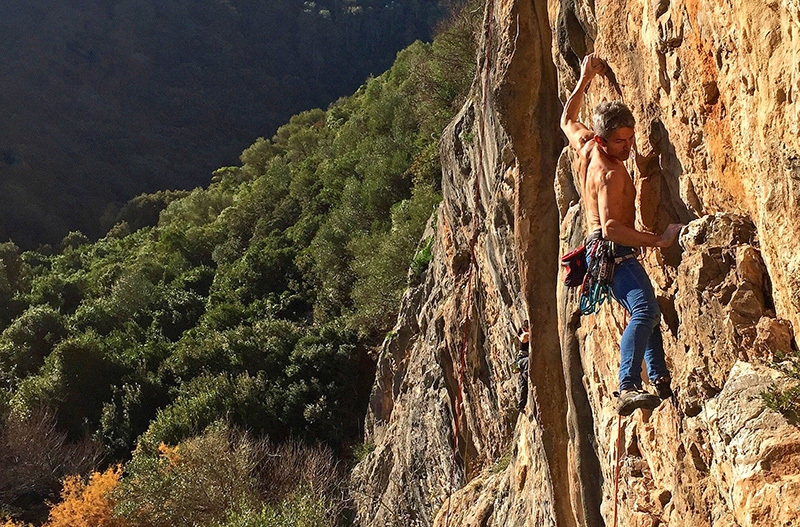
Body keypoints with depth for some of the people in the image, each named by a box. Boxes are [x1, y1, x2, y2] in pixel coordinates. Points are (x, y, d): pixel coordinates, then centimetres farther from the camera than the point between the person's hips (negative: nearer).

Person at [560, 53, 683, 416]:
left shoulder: (584, 148, 7)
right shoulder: (611, 172, -18)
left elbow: (567, 120, 29)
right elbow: (611, 227, -28)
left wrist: (584, 79, 30)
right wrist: (659, 240, -28)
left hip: (600, 250, 11)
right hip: (613, 253, -11)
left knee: (648, 313, 17)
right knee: (645, 310, -29)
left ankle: (661, 382, 15)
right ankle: (629, 389, -42)